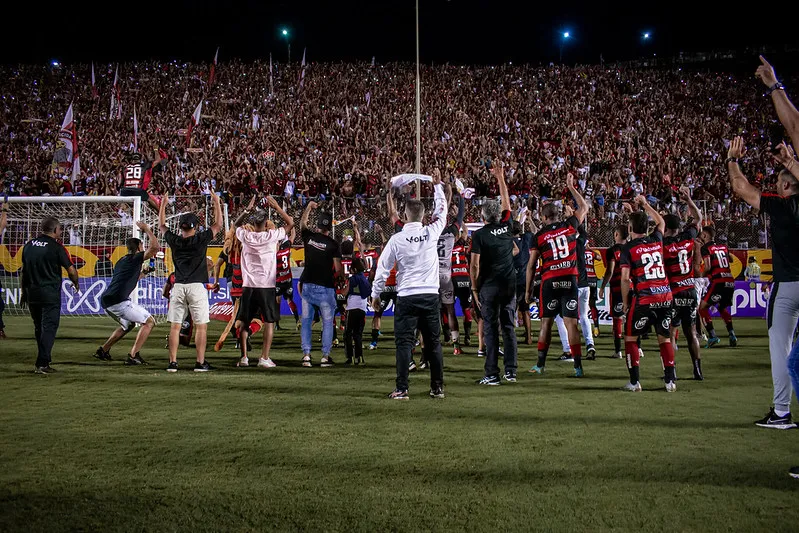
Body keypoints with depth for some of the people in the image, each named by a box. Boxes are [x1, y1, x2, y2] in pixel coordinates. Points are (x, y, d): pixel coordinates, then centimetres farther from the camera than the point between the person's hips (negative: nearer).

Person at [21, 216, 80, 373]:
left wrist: (24, 292, 19)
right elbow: (71, 270, -8)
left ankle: (45, 359, 25)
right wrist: (75, 284, 12)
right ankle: (42, 364, -8)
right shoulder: (56, 247, -9)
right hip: (50, 294, -6)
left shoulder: (28, 245, 8)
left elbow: (24, 271, 13)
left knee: (38, 328, 16)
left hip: (32, 294, 6)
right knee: (49, 328, -3)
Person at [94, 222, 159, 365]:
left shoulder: (121, 261, 24)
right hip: (118, 301, -9)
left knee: (128, 325, 32)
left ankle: (103, 351, 29)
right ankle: (133, 356, -11)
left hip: (106, 301, 9)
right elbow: (155, 246, -11)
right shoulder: (135, 258, -1)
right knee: (149, 322, -1)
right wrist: (146, 229, 1)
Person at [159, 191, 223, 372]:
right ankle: (200, 363, -1)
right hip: (196, 287, -3)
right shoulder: (200, 240, -4)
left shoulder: (174, 241, 4)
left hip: (178, 287, 3)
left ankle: (172, 362, 4)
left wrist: (163, 204, 32)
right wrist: (216, 202, 17)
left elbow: (162, 225, 23)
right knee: (201, 326, 2)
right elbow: (218, 224, 8)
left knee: (175, 326, 5)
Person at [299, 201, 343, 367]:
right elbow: (338, 269, -8)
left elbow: (302, 222, 21)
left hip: (308, 286, 3)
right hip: (325, 287, -3)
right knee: (327, 322, 6)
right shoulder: (333, 244, -9)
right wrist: (343, 275, 13)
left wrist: (309, 207, 27)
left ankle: (306, 354, 7)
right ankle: (325, 356, 5)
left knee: (306, 321, 10)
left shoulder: (308, 237, 0)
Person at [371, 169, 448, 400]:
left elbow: (383, 268, 0)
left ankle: (402, 389, -3)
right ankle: (437, 387, 16)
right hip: (430, 295, 2)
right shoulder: (431, 233, -2)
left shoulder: (396, 239, -6)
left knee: (404, 343, 0)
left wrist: (376, 294, 13)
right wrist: (437, 185, 28)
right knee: (434, 342, 11)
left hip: (406, 297, -2)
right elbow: (441, 211, 17)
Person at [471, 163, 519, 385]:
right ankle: (511, 371, 12)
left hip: (489, 286, -4)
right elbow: (506, 202, 19)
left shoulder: (479, 235, -8)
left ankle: (492, 375, -1)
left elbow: (475, 264, -11)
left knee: (491, 329, -1)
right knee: (509, 327, 9)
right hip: (510, 284, 4)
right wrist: (500, 178, 28)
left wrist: (475, 288, 0)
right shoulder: (507, 226, 3)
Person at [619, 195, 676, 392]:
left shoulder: (629, 248, -4)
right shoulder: (657, 241, 9)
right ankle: (670, 380, 12)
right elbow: (661, 222, 32)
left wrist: (625, 302, 1)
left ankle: (635, 382, 5)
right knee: (664, 339, 15)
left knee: (630, 338, 9)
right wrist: (645, 204, 39)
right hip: (665, 296, 4)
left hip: (644, 298, -4)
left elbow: (625, 279, -9)